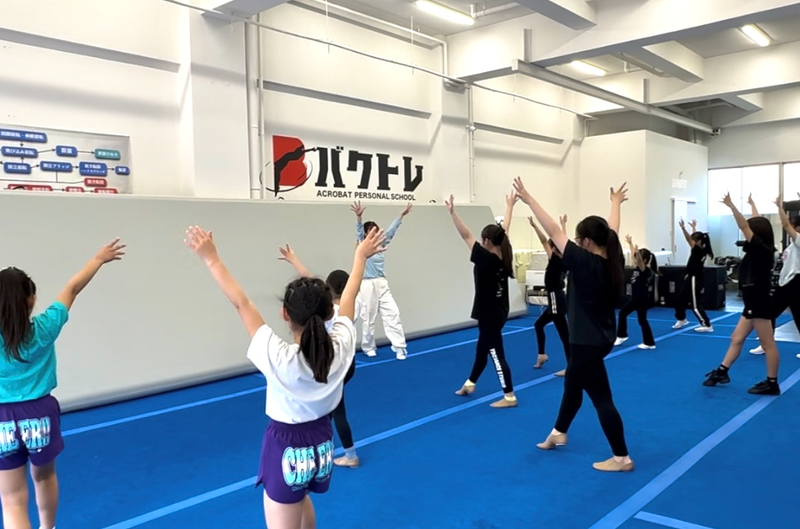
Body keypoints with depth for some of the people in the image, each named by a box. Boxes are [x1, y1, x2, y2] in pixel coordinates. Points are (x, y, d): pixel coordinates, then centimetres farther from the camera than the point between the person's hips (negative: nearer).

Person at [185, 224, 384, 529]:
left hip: (287, 449, -5)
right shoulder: (341, 347, -17)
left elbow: (241, 303, -23)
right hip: (322, 444, 5)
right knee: (300, 498, 35)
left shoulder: (278, 357, -28)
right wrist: (361, 256, 12)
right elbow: (349, 298, -3)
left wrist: (211, 259, -16)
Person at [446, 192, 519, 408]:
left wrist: (452, 212, -21)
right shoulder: (504, 256, -1)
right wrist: (509, 206, 24)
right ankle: (469, 384, 39)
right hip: (498, 311, 9)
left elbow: (466, 235, -22)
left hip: (489, 314, -9)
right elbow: (504, 229, 11)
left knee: (496, 353, -2)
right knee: (482, 348, 22)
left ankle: (509, 397, 3)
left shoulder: (485, 258, -21)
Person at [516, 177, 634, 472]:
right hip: (601, 336, 10)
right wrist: (616, 203, 35)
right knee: (572, 383, 25)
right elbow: (612, 229, 16)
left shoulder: (584, 261, -23)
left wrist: (529, 200, -17)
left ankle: (622, 458, 10)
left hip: (588, 341, -10)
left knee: (602, 398, 0)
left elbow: (554, 232, -22)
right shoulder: (612, 259, -2)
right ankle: (558, 433, 44)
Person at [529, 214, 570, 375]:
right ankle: (542, 354, 31)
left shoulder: (555, 260, -16)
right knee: (538, 324, 22)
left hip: (556, 300, -9)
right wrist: (563, 224, 24)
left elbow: (544, 241, -18)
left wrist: (534, 226, -18)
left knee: (564, 333, -6)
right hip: (558, 299, 9)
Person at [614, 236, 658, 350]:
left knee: (642, 320, -1)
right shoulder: (638, 268, 5)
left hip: (643, 299, -9)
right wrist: (630, 243, 20)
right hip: (636, 298, 9)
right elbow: (633, 254, 16)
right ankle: (622, 336, 25)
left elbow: (639, 261, -40)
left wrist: (638, 253, -58)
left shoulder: (645, 270, -18)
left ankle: (649, 343, 10)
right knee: (623, 313, 14)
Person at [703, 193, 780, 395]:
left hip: (759, 305, -10)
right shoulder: (759, 252, 9)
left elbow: (744, 226, -21)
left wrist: (731, 205, -20)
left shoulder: (762, 251, -15)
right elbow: (754, 224, 22)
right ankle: (721, 372, 22)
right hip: (753, 305, 10)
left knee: (768, 344, -1)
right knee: (736, 338, 14)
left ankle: (772, 384, 6)